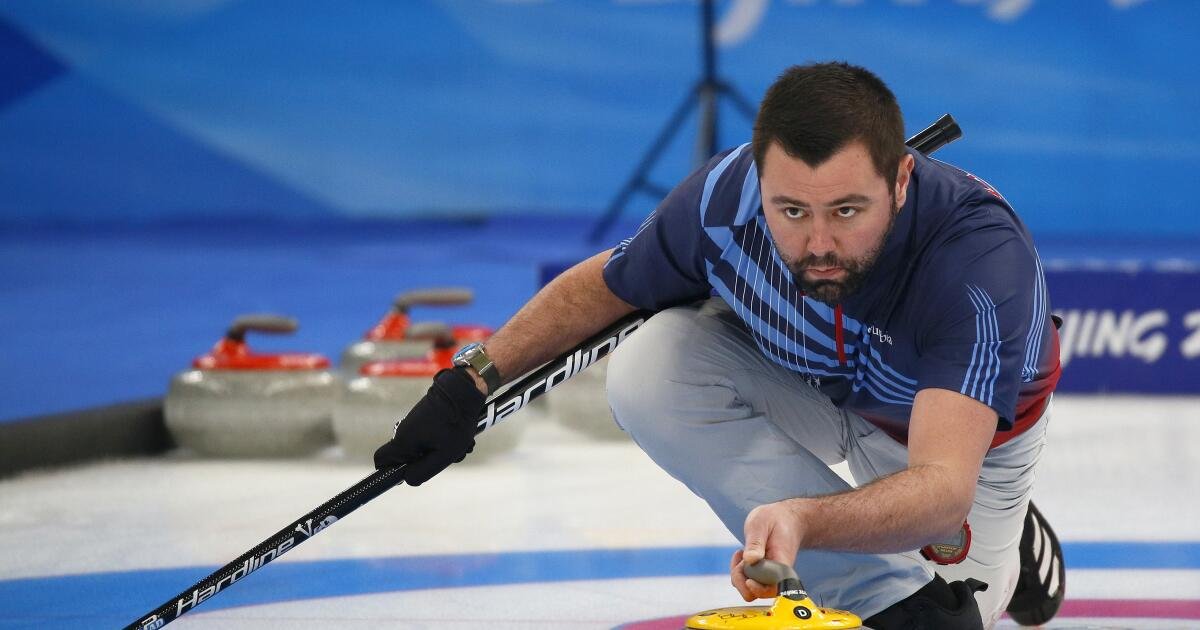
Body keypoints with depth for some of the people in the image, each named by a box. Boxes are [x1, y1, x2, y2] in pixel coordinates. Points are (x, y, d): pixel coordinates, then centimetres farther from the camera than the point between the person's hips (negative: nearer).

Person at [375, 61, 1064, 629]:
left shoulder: (984, 261, -44)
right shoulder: (726, 197, -33)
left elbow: (943, 487, -54)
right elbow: (602, 285, -8)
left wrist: (803, 520, -71)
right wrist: (472, 384, -11)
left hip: (972, 422, -3)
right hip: (809, 382, 3)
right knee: (647, 372, -26)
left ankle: (1004, 541, 22)